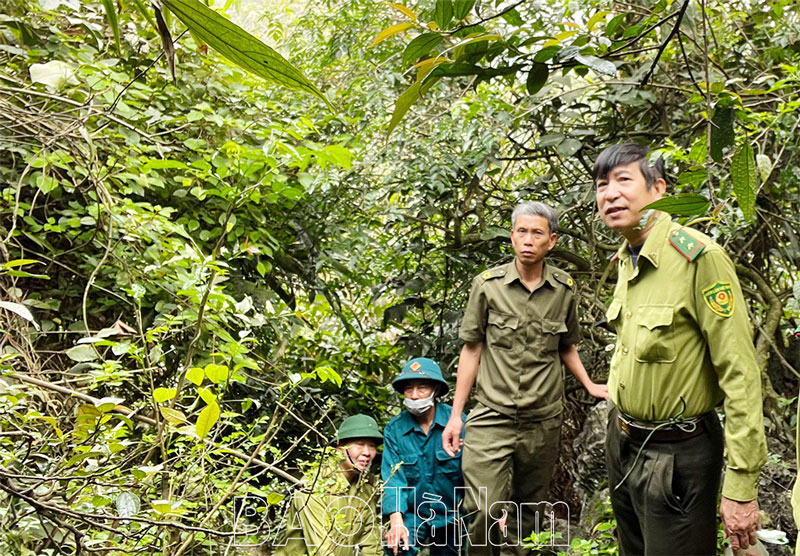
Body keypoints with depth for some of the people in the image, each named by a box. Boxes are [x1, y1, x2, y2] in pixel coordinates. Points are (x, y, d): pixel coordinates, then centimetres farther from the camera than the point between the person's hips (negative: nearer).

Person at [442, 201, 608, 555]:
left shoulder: (565, 290, 3)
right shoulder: (487, 285, -4)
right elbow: (471, 351, 1)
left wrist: (590, 386, 3)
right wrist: (456, 415, -1)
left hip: (543, 420, 3)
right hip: (492, 416, -2)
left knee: (527, 509, 14)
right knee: (483, 511, -14)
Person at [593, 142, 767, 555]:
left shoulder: (698, 257, -20)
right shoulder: (626, 260, 5)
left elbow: (740, 374, -21)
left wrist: (741, 486, -22)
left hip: (675, 455, -8)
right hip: (621, 441, 8)